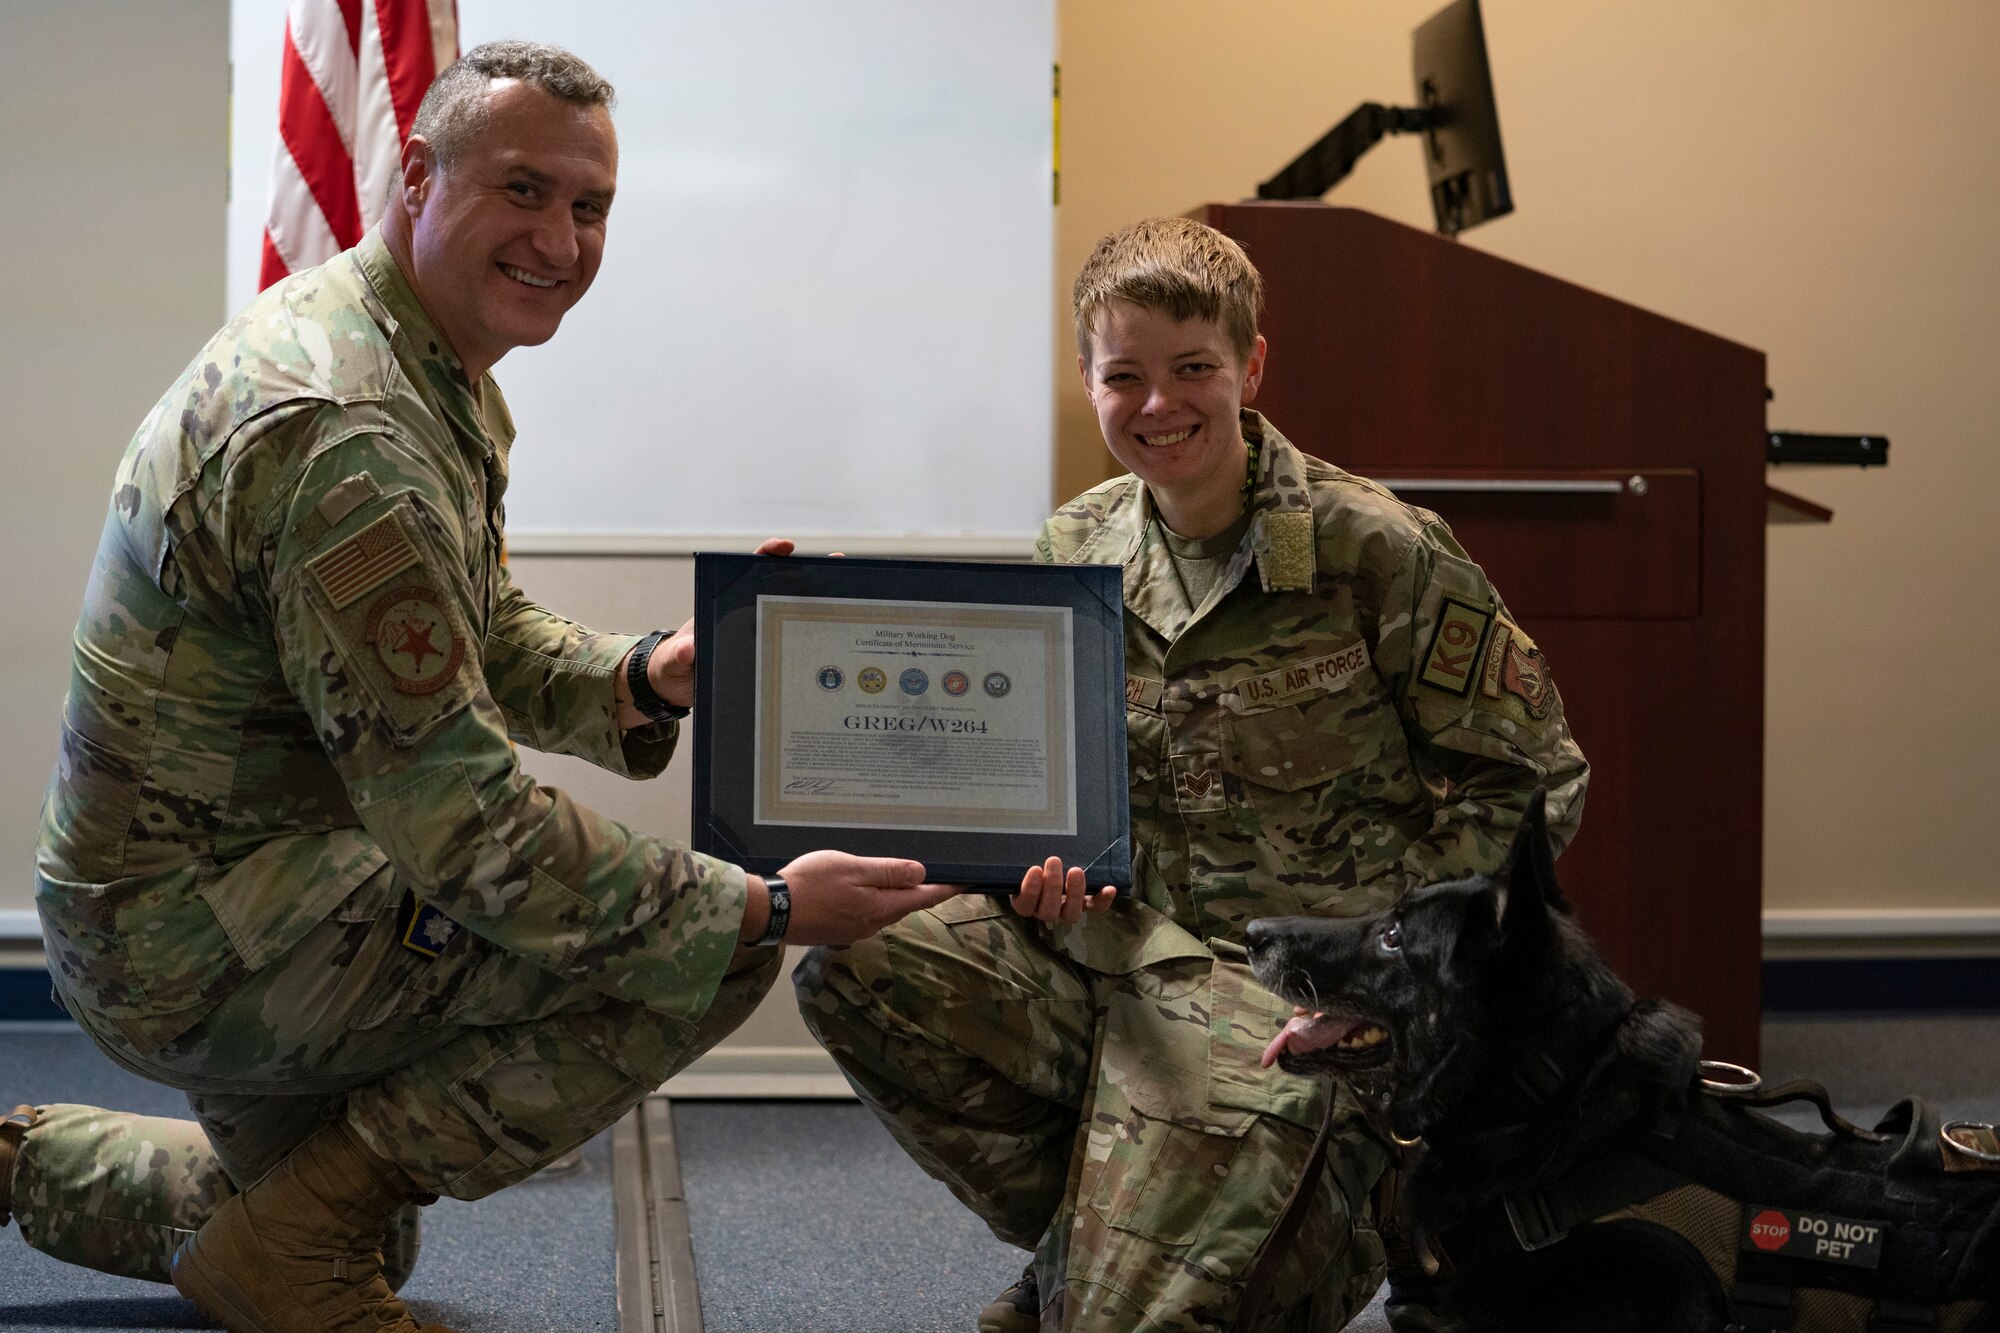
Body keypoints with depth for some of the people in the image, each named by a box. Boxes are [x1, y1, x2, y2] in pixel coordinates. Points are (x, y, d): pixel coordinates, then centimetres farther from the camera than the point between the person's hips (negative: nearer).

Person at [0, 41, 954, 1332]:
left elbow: (486, 642, 13)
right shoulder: (343, 432, -28)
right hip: (205, 929, -10)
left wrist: (649, 676, -9)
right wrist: (774, 908, -25)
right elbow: (469, 828, -30)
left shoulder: (442, 376, 5)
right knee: (712, 940, -22)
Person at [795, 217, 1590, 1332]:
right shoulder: (1072, 556, 5)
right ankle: (1099, 1238, 1)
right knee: (849, 967, -16)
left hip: (1288, 995, -5)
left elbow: (1534, 782, -5)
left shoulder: (1377, 550, -10)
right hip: (1118, 954, 6)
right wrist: (1049, 863, -5)